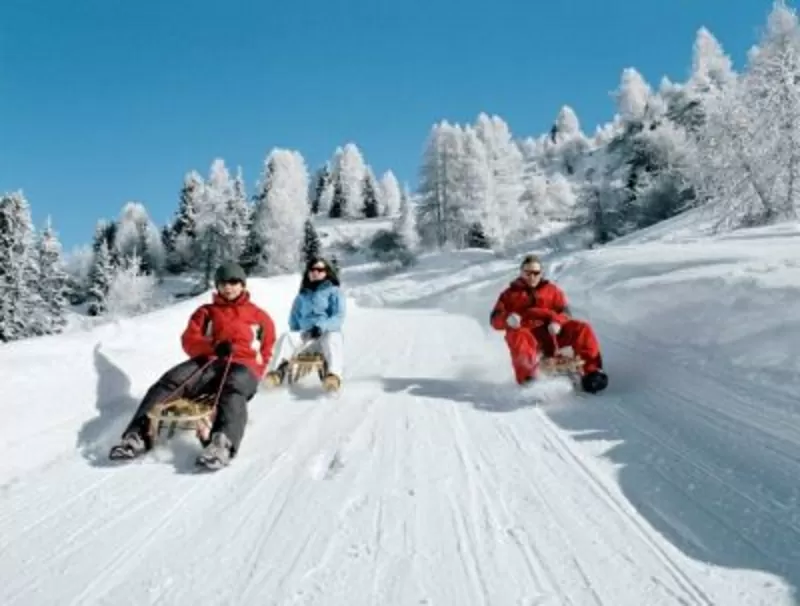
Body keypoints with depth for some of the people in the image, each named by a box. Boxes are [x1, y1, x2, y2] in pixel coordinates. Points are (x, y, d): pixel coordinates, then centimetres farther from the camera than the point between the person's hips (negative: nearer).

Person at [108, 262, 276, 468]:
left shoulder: (259, 316, 23)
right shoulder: (206, 311, 25)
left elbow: (265, 351, 24)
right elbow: (189, 340, 10)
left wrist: (254, 374, 5)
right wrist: (214, 346, -11)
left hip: (242, 367, -3)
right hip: (208, 363, 3)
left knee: (233, 390, -40)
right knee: (171, 380, -28)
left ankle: (222, 444, -66)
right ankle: (140, 435, -41)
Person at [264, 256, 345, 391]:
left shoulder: (334, 291, 11)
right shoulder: (302, 295, 23)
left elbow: (339, 316, -2)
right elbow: (294, 317, 27)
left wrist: (322, 326, -20)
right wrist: (297, 333, 5)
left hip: (328, 333, -4)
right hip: (306, 335, 4)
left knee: (332, 339, -39)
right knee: (286, 338, -26)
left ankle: (334, 376, -63)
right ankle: (277, 372, -46)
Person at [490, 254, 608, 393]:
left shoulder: (552, 290, 21)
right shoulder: (510, 294, 16)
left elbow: (565, 312, 10)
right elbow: (496, 320, 5)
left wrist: (557, 321, -15)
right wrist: (507, 319, -20)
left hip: (551, 333, 2)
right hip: (528, 335, -2)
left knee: (581, 328, -20)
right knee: (518, 337, -39)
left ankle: (591, 371, -22)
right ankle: (527, 379, -44)